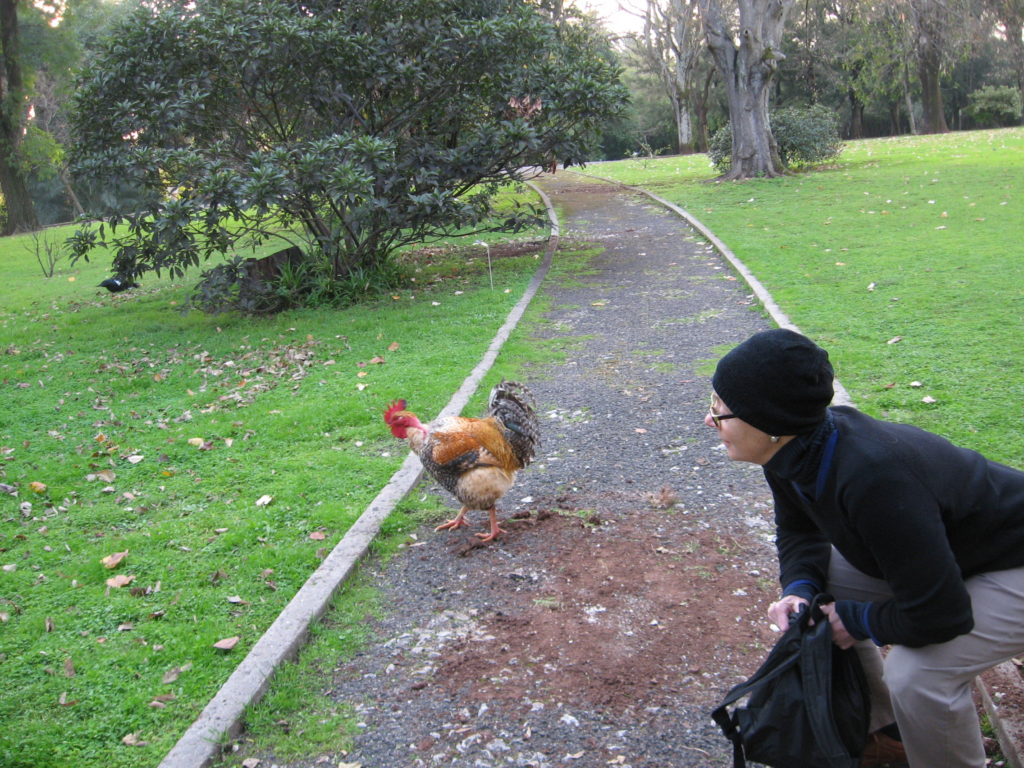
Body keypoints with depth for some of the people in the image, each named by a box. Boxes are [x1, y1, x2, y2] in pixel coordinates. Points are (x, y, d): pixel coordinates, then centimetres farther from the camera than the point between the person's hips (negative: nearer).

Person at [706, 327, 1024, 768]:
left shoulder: (873, 479, -41)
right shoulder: (794, 451, -14)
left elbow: (937, 615, -33)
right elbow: (798, 533, 5)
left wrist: (857, 620, -17)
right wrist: (799, 589, -14)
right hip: (940, 547, 8)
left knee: (917, 676, -25)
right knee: (817, 595, 4)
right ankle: (884, 732, 23)